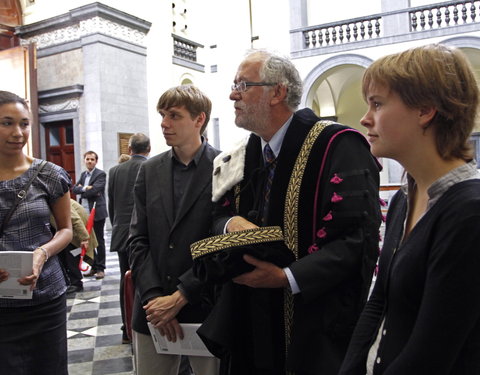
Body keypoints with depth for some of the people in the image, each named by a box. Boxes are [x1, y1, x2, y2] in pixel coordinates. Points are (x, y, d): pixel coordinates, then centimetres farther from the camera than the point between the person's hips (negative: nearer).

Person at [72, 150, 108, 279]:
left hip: (97, 212, -7)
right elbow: (74, 189, 6)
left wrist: (82, 189, -5)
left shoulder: (101, 174, -6)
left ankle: (100, 268, 8)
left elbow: (95, 190, -19)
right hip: (85, 212, 7)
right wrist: (85, 188, -12)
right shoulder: (83, 174, 16)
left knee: (99, 241, 1)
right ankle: (94, 267, 21)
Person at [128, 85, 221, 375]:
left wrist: (180, 297, -13)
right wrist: (153, 297, -7)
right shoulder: (150, 170, 8)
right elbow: (138, 239, 4)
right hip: (153, 308, 4)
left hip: (205, 307, -4)